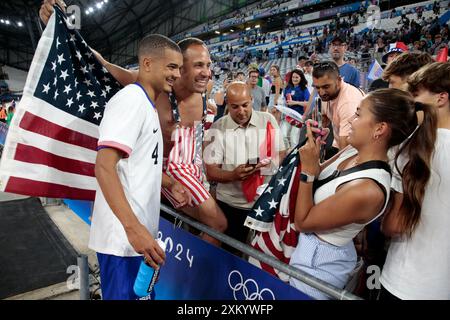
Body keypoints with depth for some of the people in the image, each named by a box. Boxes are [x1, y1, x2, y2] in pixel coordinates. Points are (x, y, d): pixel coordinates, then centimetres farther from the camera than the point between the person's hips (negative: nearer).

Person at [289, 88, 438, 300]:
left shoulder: (367, 190, -34)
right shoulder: (355, 151, -9)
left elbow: (302, 222, -23)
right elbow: (319, 177, 6)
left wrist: (307, 169, -26)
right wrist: (312, 147, -10)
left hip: (318, 263, -8)